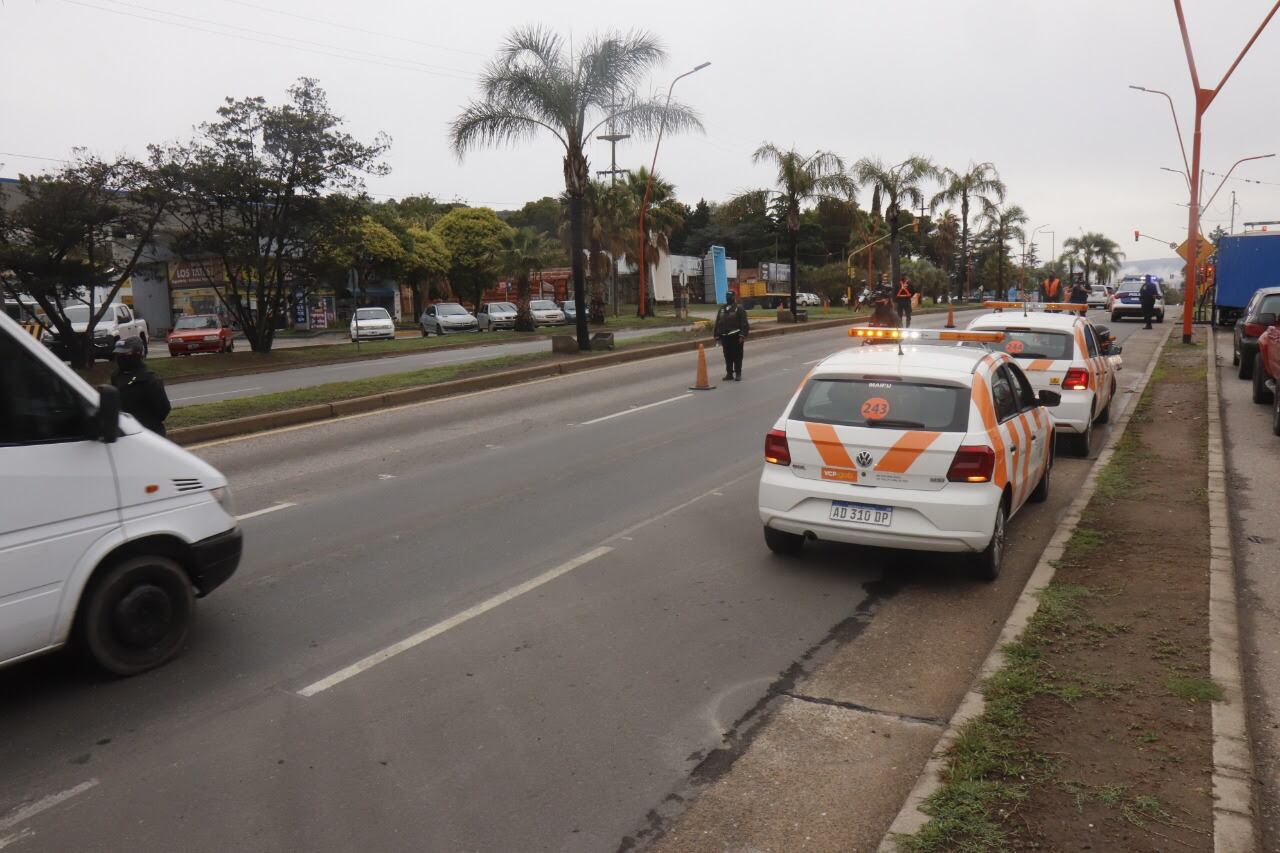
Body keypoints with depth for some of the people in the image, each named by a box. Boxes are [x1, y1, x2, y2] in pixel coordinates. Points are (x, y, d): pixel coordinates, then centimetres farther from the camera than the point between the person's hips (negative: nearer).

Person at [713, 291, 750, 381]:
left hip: (736, 336, -5)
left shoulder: (739, 308, -2)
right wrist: (717, 336, 11)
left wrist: (742, 335, -16)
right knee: (727, 356, 9)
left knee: (737, 356, -1)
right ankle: (729, 373, 16)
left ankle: (738, 374, 6)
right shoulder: (722, 309, 14)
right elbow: (717, 323, 16)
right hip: (725, 336, 5)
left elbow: (744, 323, -8)